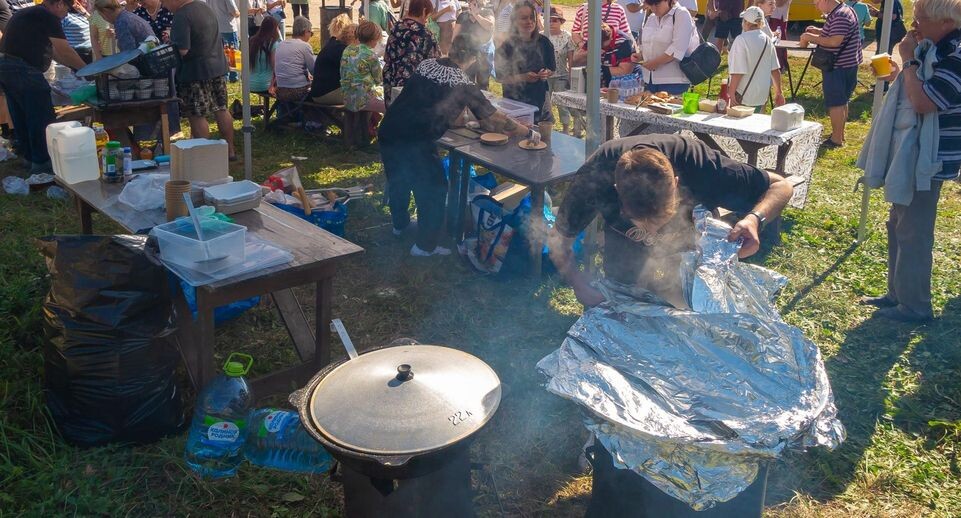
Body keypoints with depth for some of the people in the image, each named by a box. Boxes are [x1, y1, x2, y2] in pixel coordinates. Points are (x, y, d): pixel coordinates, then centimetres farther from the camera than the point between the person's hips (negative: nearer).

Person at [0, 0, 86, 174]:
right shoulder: (48, 17, -8)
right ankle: (42, 163, 1)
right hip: (23, 70, -10)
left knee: (21, 117, 18)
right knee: (42, 118, -3)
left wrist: (73, 66, 27)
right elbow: (65, 51, -8)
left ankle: (29, 156, 28)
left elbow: (50, 49, 25)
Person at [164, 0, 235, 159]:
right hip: (218, 66, 9)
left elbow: (182, 50, -24)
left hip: (197, 73, -9)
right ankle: (230, 150, 21)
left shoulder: (181, 16, -18)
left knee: (197, 116, 0)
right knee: (221, 110, 14)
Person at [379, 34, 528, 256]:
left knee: (398, 180, 27)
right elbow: (493, 119, -3)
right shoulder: (462, 85, -7)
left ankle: (400, 223, 51)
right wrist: (526, 131, 8)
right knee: (433, 189, 11)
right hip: (415, 141, -7)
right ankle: (426, 245, 19)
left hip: (387, 131, 7)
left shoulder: (425, 64, 10)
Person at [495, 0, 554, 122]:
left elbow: (552, 69, 13)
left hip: (541, 100, 4)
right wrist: (522, 77, -22)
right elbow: (499, 77, -9)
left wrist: (546, 73, -10)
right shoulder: (507, 46, -10)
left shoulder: (544, 42, 2)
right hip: (514, 102, -4)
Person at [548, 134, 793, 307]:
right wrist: (578, 282, -42)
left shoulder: (699, 163, -40)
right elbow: (559, 239, -24)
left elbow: (781, 186, -26)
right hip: (625, 245, 0)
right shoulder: (595, 176, -39)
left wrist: (755, 219, -47)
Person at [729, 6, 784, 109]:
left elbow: (738, 72, -21)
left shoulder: (741, 40, -16)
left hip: (744, 96, -6)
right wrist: (779, 92, 17)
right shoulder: (767, 40, 4)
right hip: (762, 96, 6)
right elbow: (775, 70, 8)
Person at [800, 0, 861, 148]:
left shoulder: (840, 16, -21)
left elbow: (835, 41, -28)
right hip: (845, 65, 11)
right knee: (841, 102, 18)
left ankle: (836, 139, 1)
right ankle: (840, 134, 29)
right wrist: (818, 31, 9)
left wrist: (811, 37, -20)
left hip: (838, 68, -11)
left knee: (835, 104, -4)